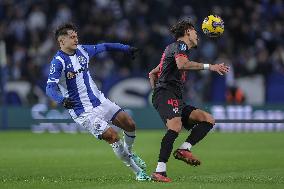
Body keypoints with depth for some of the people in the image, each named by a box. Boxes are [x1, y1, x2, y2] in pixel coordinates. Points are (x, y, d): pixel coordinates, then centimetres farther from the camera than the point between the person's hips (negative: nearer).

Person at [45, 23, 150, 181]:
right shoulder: (58, 62, -17)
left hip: (99, 101, 7)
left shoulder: (82, 50, 4)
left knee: (129, 124, 1)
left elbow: (103, 47, 21)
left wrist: (127, 48, 25)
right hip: (83, 112, -7)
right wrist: (62, 100, -46)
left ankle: (128, 152, 32)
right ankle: (138, 171, -4)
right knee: (112, 135, -17)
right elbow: (50, 88, -27)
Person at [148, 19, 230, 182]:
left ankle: (184, 149, -17)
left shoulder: (175, 47, 31)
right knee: (175, 127, -33)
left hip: (177, 99, 10)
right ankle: (160, 172, -39)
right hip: (167, 94, -10)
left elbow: (152, 73, 36)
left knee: (208, 120, 1)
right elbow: (182, 64, -23)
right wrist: (209, 67, -21)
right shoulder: (180, 45, 1)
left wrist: (157, 91, 30)